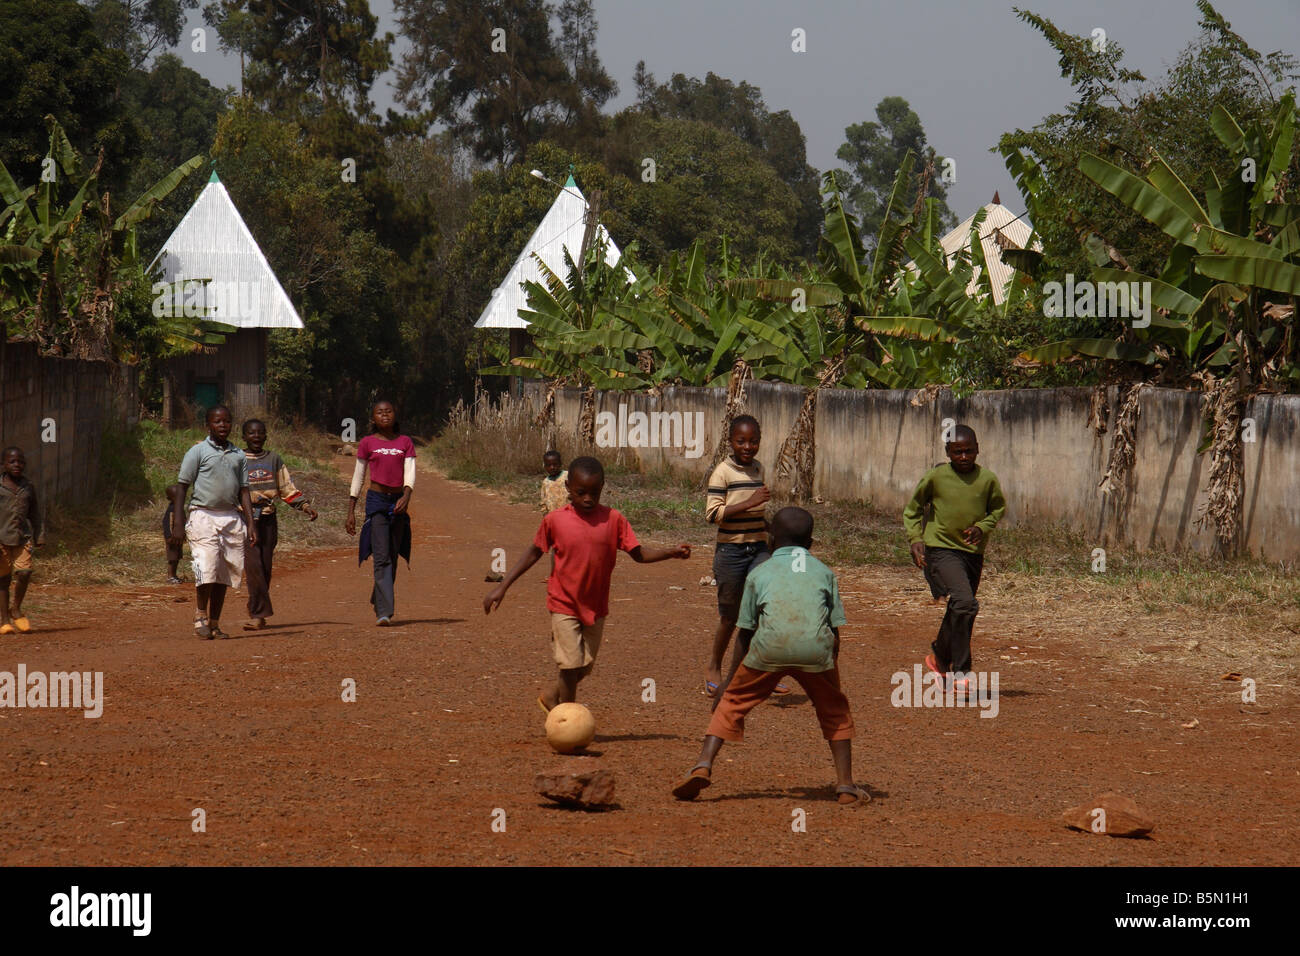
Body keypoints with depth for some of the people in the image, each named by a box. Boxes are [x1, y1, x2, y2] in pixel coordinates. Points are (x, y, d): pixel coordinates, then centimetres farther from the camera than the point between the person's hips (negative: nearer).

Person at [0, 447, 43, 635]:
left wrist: (39, 537, 14)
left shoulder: (28, 486, 9)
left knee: (24, 572, -14)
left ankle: (16, 609, 8)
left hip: (23, 536, 2)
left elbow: (34, 513, 17)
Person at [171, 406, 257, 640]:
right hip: (204, 516, -4)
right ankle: (200, 615, 0)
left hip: (232, 519, 4)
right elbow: (181, 487, -1)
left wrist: (250, 524, 7)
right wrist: (177, 524, -9)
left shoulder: (238, 455, 15)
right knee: (207, 569, -16)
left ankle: (214, 623, 10)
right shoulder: (198, 452, 1)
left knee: (224, 574, 3)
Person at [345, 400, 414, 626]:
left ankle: (378, 602, 28)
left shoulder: (405, 442, 7)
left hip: (398, 503, 3)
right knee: (381, 558, -12)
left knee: (392, 558, 10)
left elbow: (410, 473, -2)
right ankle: (384, 611, -18)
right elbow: (358, 478, 6)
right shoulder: (368, 443, 3)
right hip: (376, 500, -3)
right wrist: (351, 512, 4)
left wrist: (406, 497, -21)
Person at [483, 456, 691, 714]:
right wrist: (502, 587, 5)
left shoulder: (613, 519, -5)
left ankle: (552, 699, 41)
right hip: (564, 605, -3)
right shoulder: (555, 520, -8)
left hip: (596, 606, 3)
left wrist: (672, 552, -18)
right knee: (570, 666, -9)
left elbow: (639, 554, -1)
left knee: (585, 665, 13)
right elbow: (534, 553, 5)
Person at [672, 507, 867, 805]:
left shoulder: (759, 573, 26)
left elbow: (744, 633, 24)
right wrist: (828, 670, 33)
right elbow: (834, 629, 22)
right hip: (815, 647, 1)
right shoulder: (823, 571, 28)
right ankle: (845, 785, 16)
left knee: (732, 703, 18)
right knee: (835, 711, 23)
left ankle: (704, 765, 2)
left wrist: (730, 679, 33)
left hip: (770, 646, -1)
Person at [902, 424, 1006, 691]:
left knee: (960, 611, 15)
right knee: (965, 602, -23)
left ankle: (940, 656, 42)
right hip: (941, 549, -4)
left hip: (973, 552, 4)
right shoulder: (935, 477, -4)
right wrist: (915, 539, -3)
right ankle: (960, 670, -17)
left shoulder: (987, 479, 1)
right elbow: (913, 509, 10)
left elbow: (998, 509, 16)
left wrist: (982, 527, -3)